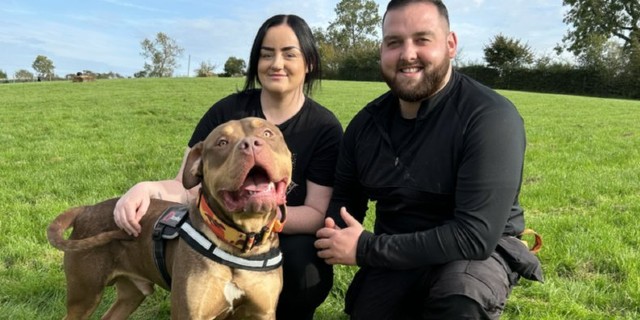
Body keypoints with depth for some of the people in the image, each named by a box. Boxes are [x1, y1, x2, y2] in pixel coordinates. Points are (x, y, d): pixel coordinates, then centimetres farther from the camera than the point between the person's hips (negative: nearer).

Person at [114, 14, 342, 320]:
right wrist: (147, 189, -28)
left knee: (302, 267, -32)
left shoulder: (325, 127, -8)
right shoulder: (227, 111, -5)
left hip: (288, 243, 0)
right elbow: (187, 186, -4)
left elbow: (319, 214, -13)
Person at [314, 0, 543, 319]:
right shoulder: (367, 122, -3)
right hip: (394, 258, 6)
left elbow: (475, 236, -29)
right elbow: (343, 197, 8)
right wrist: (336, 238, -18)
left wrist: (365, 248, -26)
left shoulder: (491, 117, -23)